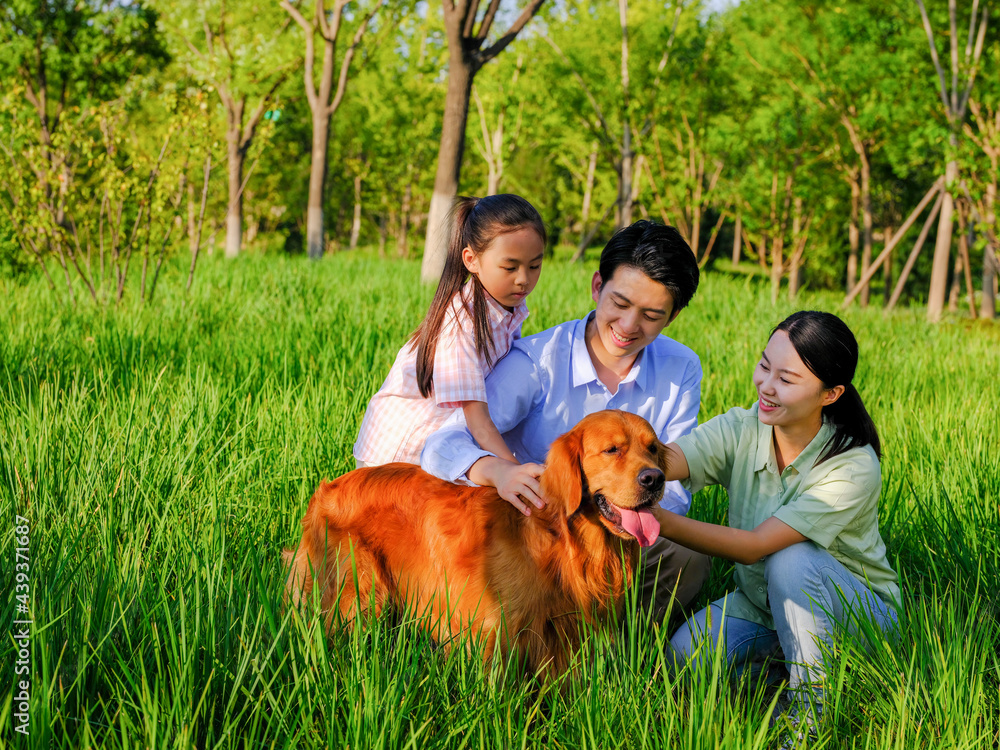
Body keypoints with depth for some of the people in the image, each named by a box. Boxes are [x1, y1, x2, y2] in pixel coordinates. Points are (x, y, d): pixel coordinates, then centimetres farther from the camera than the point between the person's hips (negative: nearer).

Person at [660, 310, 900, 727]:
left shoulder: (854, 467, -27)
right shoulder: (740, 430, -13)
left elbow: (754, 546, -33)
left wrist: (662, 521, -46)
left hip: (856, 609, -4)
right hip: (758, 599, 4)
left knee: (791, 558, -35)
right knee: (686, 655, -24)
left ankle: (811, 705, -18)